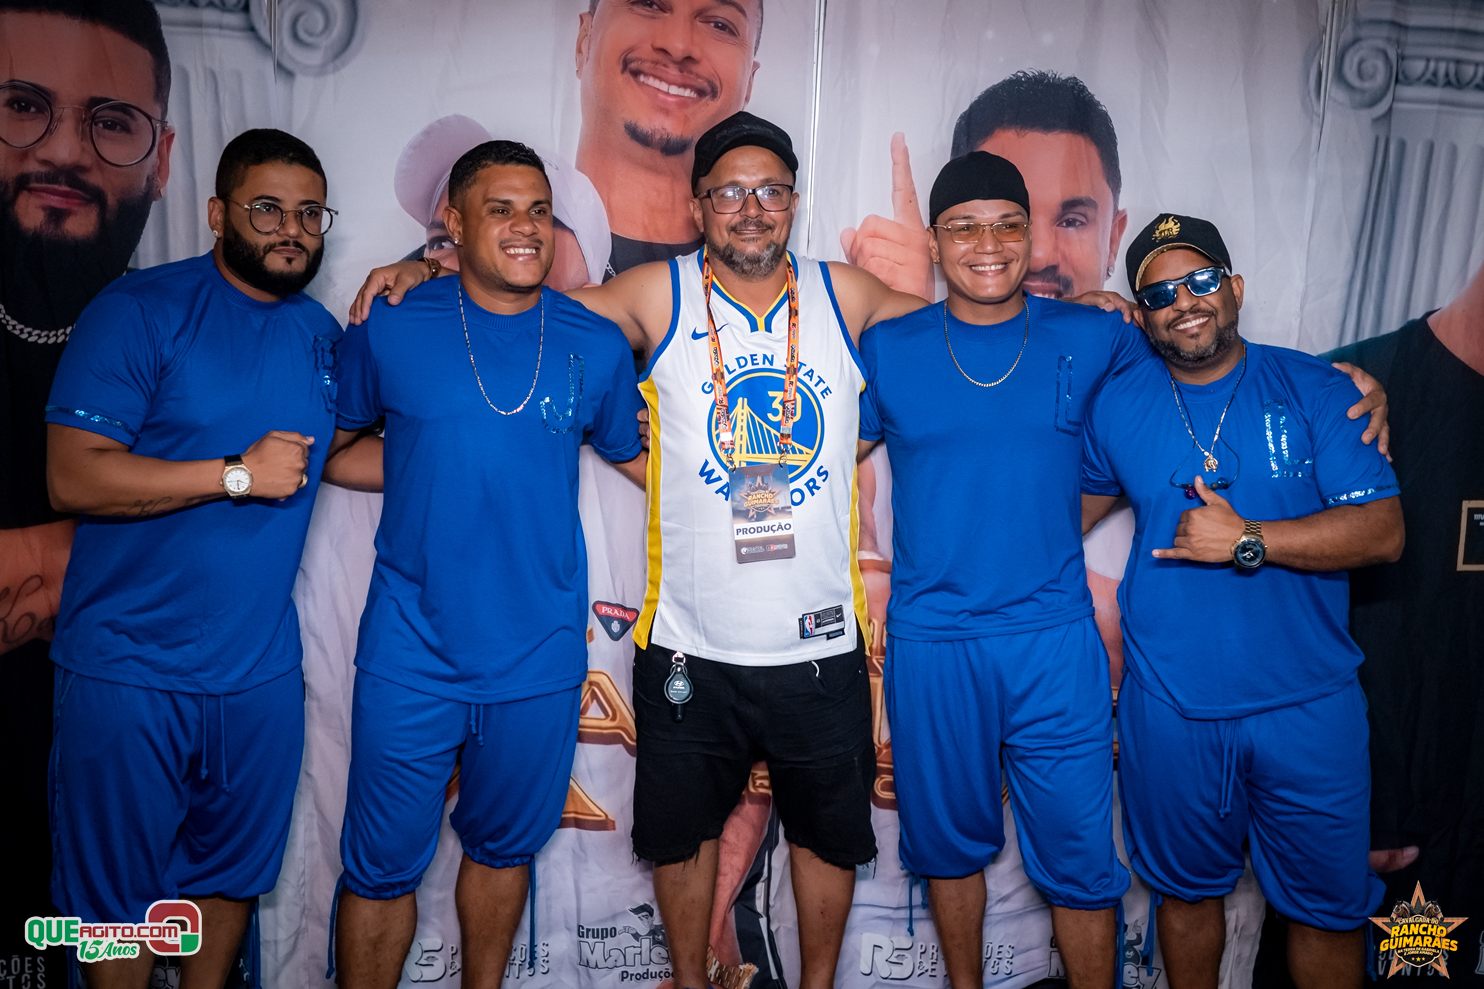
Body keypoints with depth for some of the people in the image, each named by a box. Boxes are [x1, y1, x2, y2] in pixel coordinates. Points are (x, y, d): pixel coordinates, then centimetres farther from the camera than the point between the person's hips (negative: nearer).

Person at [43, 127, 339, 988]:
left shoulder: (323, 334, 7)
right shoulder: (141, 310, -9)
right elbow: (74, 475, -17)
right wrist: (237, 474, -19)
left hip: (261, 668, 5)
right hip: (129, 666, -4)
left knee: (233, 875, 20)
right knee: (121, 895, 11)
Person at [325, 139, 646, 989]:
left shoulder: (597, 345, 0)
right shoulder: (391, 328, -3)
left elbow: (637, 455, 12)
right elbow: (330, 445, 9)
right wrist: (437, 473, -4)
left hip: (540, 662, 2)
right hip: (412, 657, -1)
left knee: (504, 848, 22)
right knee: (383, 866, 10)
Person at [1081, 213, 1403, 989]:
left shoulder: (1314, 390, -4)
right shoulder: (1116, 405, 1)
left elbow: (1383, 532, -11)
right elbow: (1078, 505, 16)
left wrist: (1245, 540, -19)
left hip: (1309, 702, 0)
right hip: (1170, 705, 1)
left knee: (1330, 904, 13)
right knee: (1188, 890, 18)